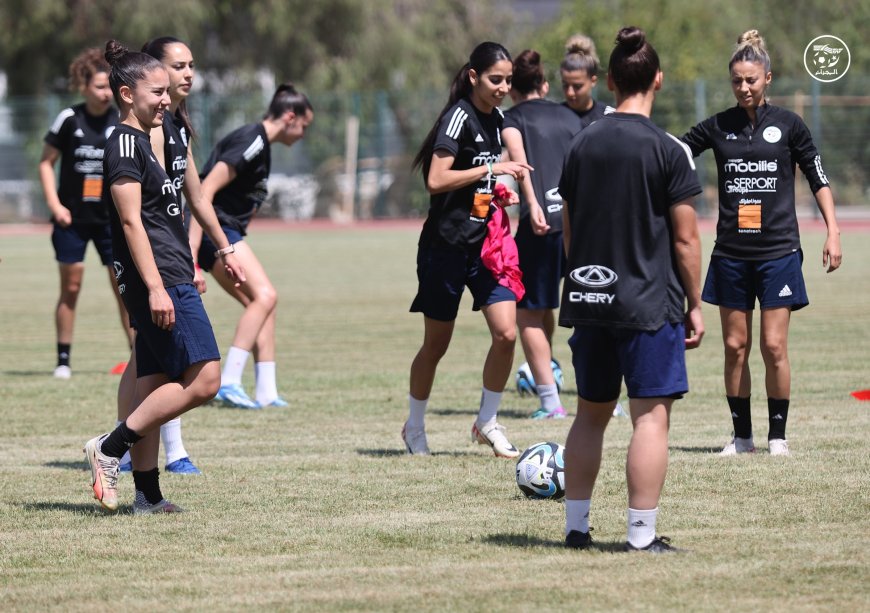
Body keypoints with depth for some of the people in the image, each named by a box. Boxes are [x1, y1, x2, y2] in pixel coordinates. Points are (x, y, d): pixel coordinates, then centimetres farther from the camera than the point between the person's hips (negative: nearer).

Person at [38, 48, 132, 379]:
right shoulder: (69, 120, -6)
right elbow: (46, 162, 1)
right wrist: (55, 204, -8)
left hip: (111, 219, 1)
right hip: (72, 219, -1)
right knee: (70, 288, 3)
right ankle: (63, 360, 11)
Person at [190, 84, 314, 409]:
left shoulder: (260, 144, 17)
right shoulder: (251, 141, -15)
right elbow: (206, 189, -22)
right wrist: (191, 248, -27)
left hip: (227, 232, 10)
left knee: (263, 301, 6)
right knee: (264, 295, -18)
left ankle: (266, 392, 6)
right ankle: (229, 382, -20)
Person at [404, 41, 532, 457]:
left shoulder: (495, 119, 10)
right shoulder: (459, 117, -14)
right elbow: (437, 180, -23)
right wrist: (493, 169, -23)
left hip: (485, 242, 6)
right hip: (447, 246, -6)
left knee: (506, 333, -8)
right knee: (436, 345, 6)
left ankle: (487, 422, 9)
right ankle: (414, 427, 25)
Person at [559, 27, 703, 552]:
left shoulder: (583, 144, 6)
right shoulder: (668, 151, -9)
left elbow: (569, 228, 12)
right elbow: (684, 238, -8)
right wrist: (694, 305, 1)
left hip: (589, 299, 6)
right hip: (649, 303, -6)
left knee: (591, 412, 16)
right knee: (652, 415, -3)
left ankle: (576, 528, 19)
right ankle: (642, 537, -8)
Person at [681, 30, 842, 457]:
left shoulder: (787, 125, 1)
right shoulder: (718, 127, 4)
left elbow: (818, 180, 6)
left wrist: (832, 233, 0)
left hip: (778, 250, -2)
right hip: (731, 253, 2)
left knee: (774, 346, -5)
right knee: (735, 347, 4)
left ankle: (778, 435, 6)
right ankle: (742, 435, 13)